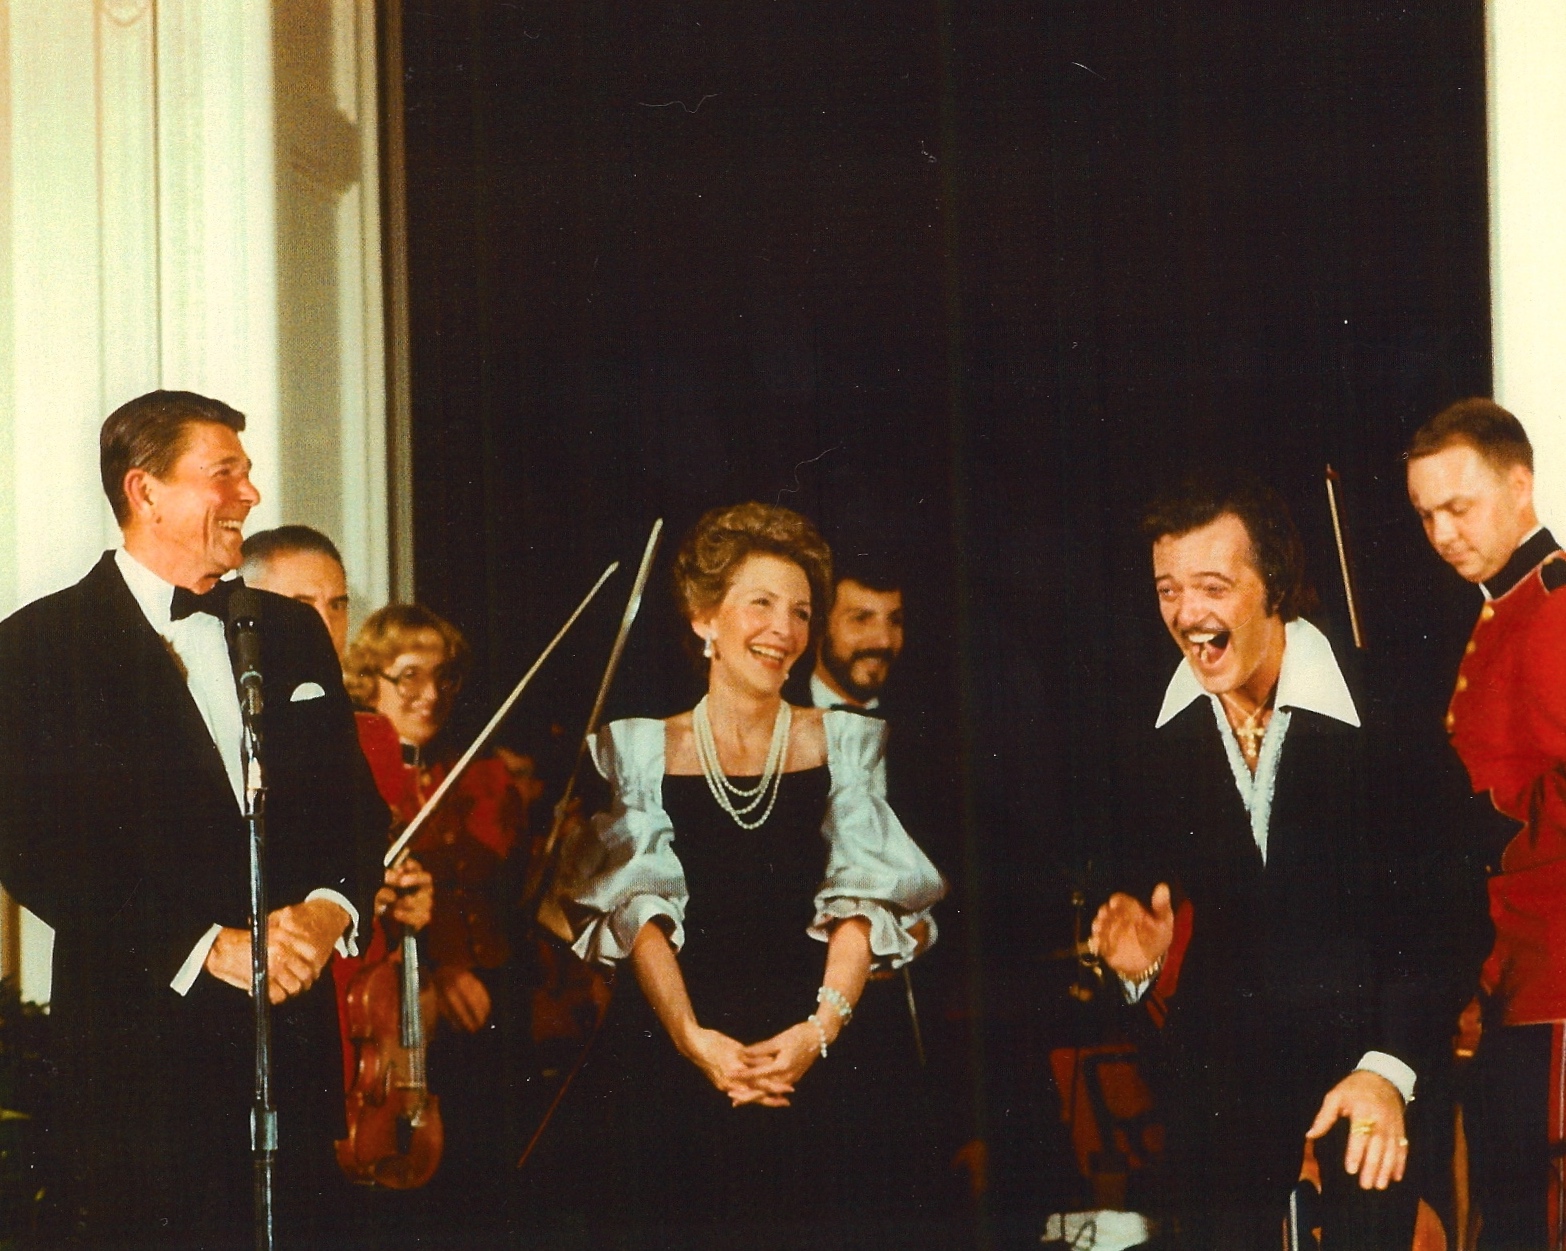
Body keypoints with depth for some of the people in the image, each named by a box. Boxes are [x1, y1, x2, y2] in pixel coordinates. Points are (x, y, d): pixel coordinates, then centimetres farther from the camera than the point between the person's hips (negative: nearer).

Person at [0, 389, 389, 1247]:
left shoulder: (292, 632, 15)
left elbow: (356, 807, 16)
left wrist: (332, 907, -6)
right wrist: (209, 946, -16)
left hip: (293, 1042, 5)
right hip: (139, 1053, -5)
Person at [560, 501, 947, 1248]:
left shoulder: (845, 743, 14)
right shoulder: (641, 748, 11)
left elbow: (861, 904, 3)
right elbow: (640, 910, 1)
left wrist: (819, 1031, -14)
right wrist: (692, 1037, -16)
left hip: (816, 1055, 1)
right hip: (675, 1054, -1)